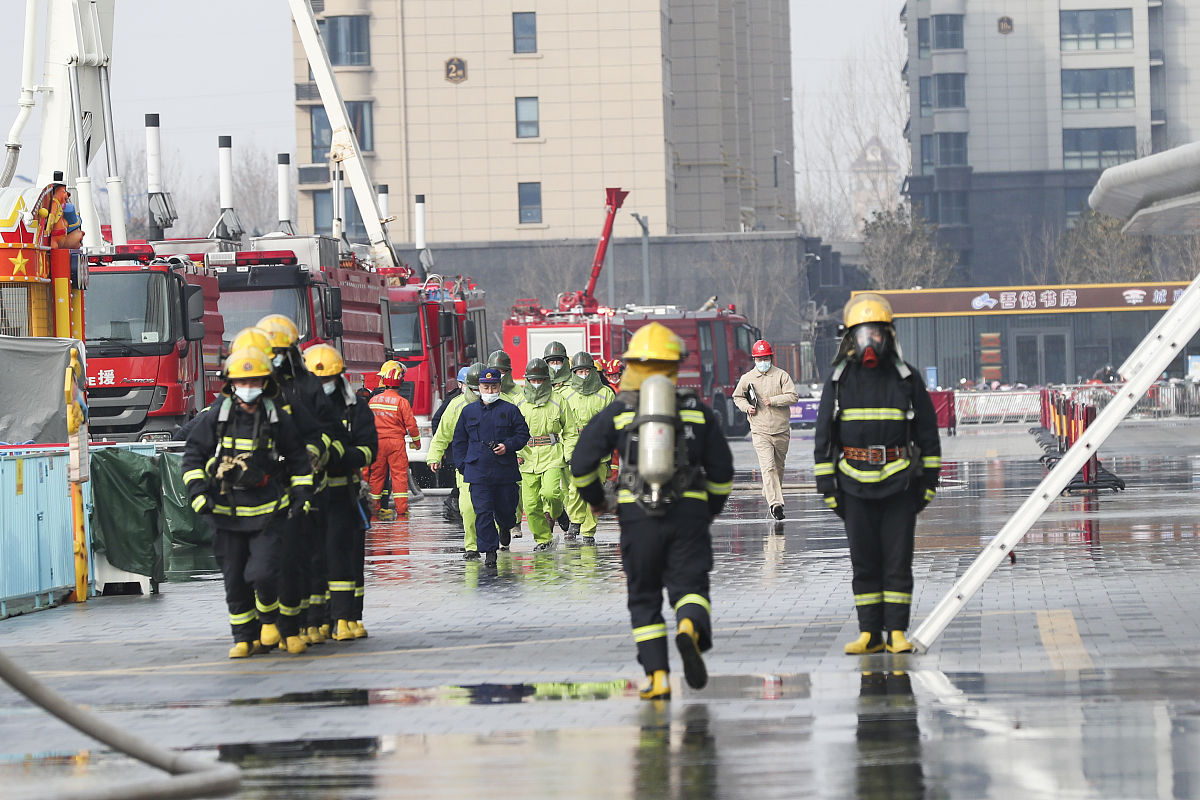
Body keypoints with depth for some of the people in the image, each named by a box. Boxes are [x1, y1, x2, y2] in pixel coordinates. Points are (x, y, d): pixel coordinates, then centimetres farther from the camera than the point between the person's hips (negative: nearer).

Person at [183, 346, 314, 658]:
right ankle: (245, 638, 20)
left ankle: (270, 618, 14)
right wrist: (197, 490, -5)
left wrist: (302, 494, 4)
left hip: (268, 512, -2)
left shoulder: (279, 419, 1)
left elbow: (299, 459, 12)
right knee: (235, 580, 6)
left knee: (264, 573, -15)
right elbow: (193, 454, 6)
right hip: (227, 512, 2)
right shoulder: (215, 418, 0)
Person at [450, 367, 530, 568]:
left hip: (505, 470, 0)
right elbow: (459, 440, 15)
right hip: (478, 472, 1)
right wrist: (462, 464, 6)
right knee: (483, 512, -8)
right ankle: (489, 551, -6)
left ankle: (506, 528, 44)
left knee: (506, 508, 9)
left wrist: (508, 445, -12)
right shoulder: (468, 412, 9)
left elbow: (523, 435, 6)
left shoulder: (510, 410, 3)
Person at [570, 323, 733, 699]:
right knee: (689, 587, 0)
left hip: (638, 514, 0)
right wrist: (711, 510, 29)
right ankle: (689, 629, -33)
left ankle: (657, 675, 2)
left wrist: (594, 500, 20)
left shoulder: (618, 411, 5)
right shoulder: (697, 410, 9)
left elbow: (581, 463, 2)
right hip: (688, 513, 0)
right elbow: (722, 470, 12)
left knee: (645, 598, 10)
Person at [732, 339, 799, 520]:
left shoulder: (781, 375, 2)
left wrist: (773, 400, -17)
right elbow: (737, 396, 20)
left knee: (779, 466, 13)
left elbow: (793, 396, -5)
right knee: (768, 466, -16)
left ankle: (770, 494, 35)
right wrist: (746, 407, -1)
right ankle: (775, 502, -24)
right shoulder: (746, 379, 6)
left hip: (781, 430, 1)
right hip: (760, 430, -1)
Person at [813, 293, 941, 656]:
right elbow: (823, 435, 7)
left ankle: (896, 633, 4)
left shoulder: (906, 378, 2)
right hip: (856, 483, 1)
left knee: (898, 560, -1)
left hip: (900, 483, -1)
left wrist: (929, 481, 4)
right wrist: (827, 486, 2)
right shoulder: (839, 380, 4)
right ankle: (870, 634, 9)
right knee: (864, 562, 4)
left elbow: (927, 432, 7)